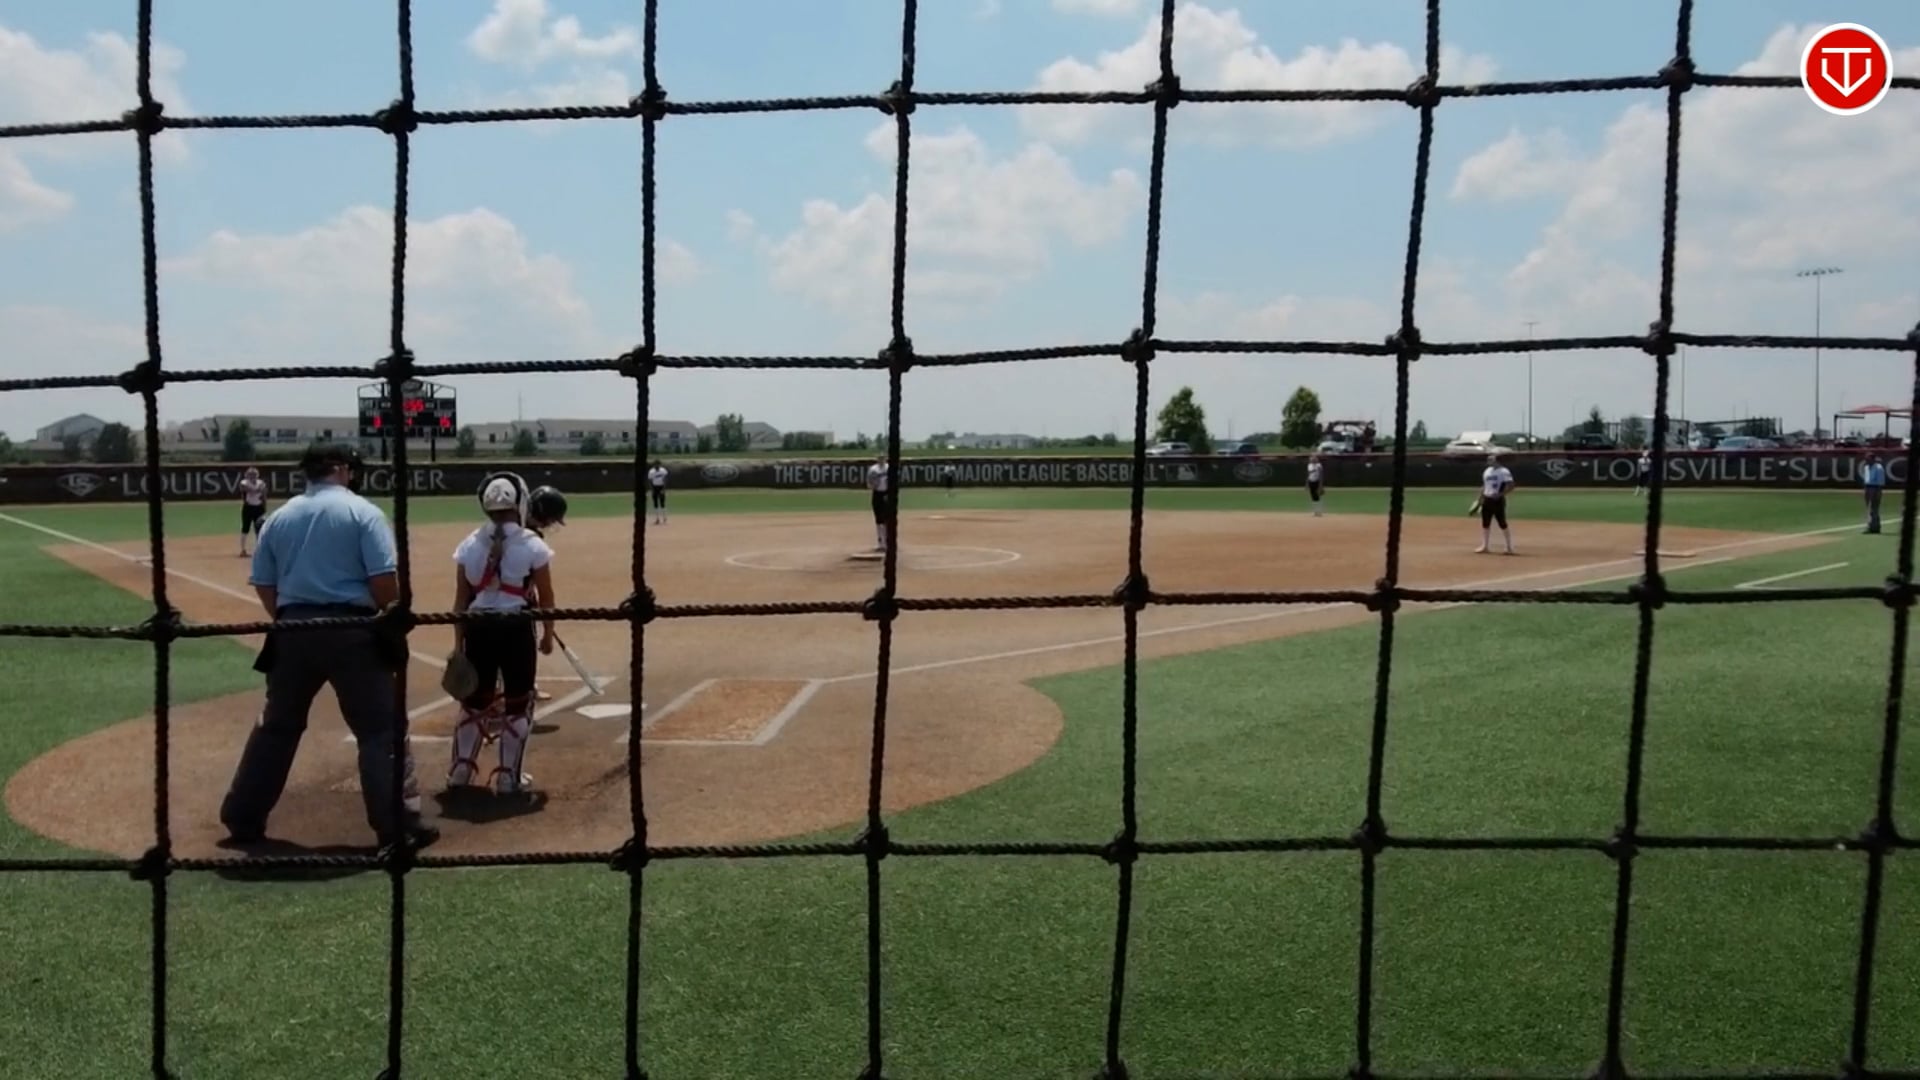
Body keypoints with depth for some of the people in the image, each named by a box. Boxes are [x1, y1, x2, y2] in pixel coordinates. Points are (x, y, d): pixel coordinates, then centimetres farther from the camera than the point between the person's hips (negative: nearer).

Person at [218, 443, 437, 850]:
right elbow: (383, 580, -13)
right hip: (352, 630, -5)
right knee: (382, 728, 1)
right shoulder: (363, 511, -5)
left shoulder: (280, 516, 10)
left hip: (294, 630, 5)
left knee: (276, 726, 19)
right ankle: (400, 827, -1)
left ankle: (242, 818, 27)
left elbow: (264, 585, 11)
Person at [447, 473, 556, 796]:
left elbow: (461, 599, 4)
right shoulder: (532, 545, -7)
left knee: (475, 699, 18)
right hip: (516, 627, -3)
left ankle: (460, 769, 25)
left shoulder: (469, 544, 1)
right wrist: (548, 634, 12)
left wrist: (458, 643, 10)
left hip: (478, 626, 3)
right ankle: (508, 776, 13)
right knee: (518, 702, 9)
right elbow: (546, 597, -2)